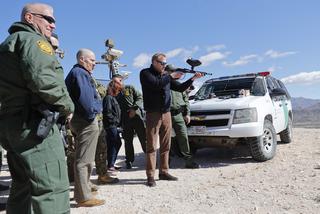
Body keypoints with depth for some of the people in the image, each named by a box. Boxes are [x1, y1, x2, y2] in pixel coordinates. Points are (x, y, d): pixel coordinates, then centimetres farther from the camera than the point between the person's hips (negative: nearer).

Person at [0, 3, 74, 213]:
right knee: (52, 189, -10)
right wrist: (68, 106, -10)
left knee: (23, 187, 18)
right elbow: (43, 79, -23)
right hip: (34, 125, -10)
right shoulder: (32, 39, -5)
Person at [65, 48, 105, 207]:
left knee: (83, 157, 21)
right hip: (86, 121, -11)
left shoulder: (74, 73, 19)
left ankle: (84, 185, 35)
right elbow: (86, 101, -24)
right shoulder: (81, 73, -13)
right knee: (84, 159, -5)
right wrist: (96, 109, -10)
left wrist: (96, 107, 6)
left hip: (78, 119, 11)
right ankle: (83, 197, 2)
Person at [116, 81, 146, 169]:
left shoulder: (130, 88, 8)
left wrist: (134, 108, -10)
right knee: (128, 141, 6)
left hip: (136, 115, -1)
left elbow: (139, 97, 4)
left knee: (143, 137, 0)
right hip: (125, 119, 1)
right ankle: (129, 160, 17)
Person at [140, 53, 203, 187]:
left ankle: (164, 172, 19)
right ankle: (150, 176, 0)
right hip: (153, 114, -6)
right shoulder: (145, 73, -1)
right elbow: (156, 84, -20)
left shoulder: (166, 75, 15)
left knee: (165, 146, 9)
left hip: (166, 114, 6)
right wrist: (171, 76, -13)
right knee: (152, 146, -5)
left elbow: (180, 88, 13)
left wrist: (193, 78, 2)